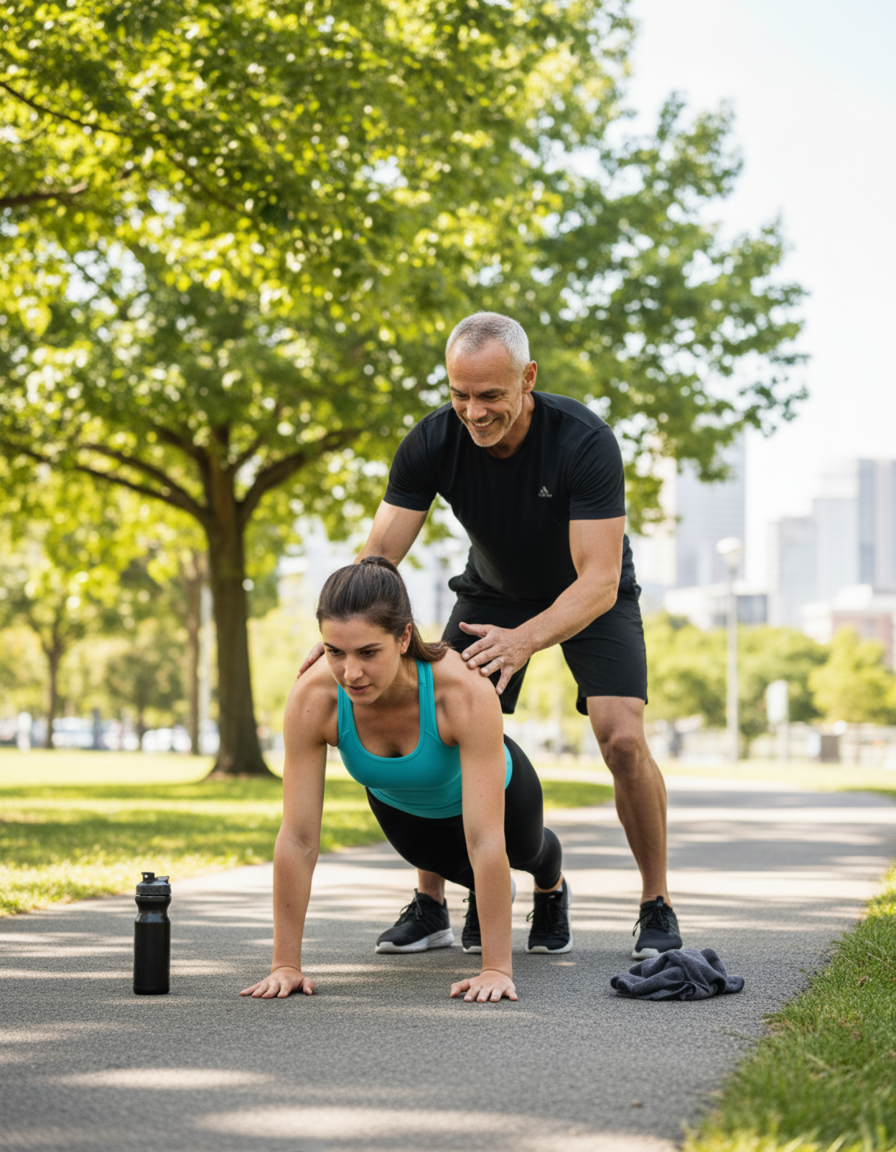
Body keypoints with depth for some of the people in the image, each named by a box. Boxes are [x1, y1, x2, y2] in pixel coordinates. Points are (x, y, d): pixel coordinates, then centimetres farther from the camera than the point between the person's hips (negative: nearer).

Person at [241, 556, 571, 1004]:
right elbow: (297, 840, -35)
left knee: (525, 850, 30)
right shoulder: (312, 700, -40)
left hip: (493, 788, 0)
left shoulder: (466, 693, -47)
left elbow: (485, 840, -47)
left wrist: (496, 967, -47)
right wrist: (285, 963, -34)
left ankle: (552, 887, 65)